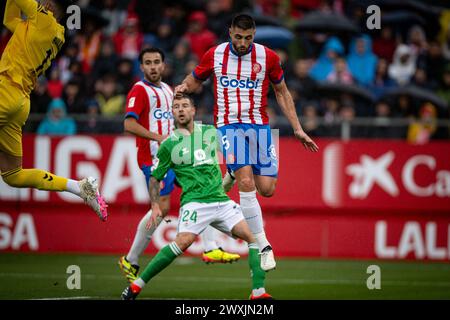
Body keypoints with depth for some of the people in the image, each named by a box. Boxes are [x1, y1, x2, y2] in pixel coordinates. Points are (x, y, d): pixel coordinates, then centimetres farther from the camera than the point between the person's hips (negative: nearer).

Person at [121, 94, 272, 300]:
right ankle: (137, 285, -18)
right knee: (183, 242, -26)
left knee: (251, 237, -10)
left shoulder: (211, 132, 12)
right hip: (195, 202, -5)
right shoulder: (169, 144, 4)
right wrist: (155, 206, -1)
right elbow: (155, 178, 10)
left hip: (221, 201, 5)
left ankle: (258, 292, -9)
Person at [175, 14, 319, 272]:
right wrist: (184, 87, -9)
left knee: (267, 189, -7)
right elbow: (195, 80, 16)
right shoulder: (214, 56, -1)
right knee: (247, 184, -20)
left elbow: (282, 92, 12)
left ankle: (233, 175, 27)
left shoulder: (268, 57, 0)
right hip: (229, 125, -2)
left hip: (259, 125, 2)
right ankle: (264, 247, -17)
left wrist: (297, 128, 9)